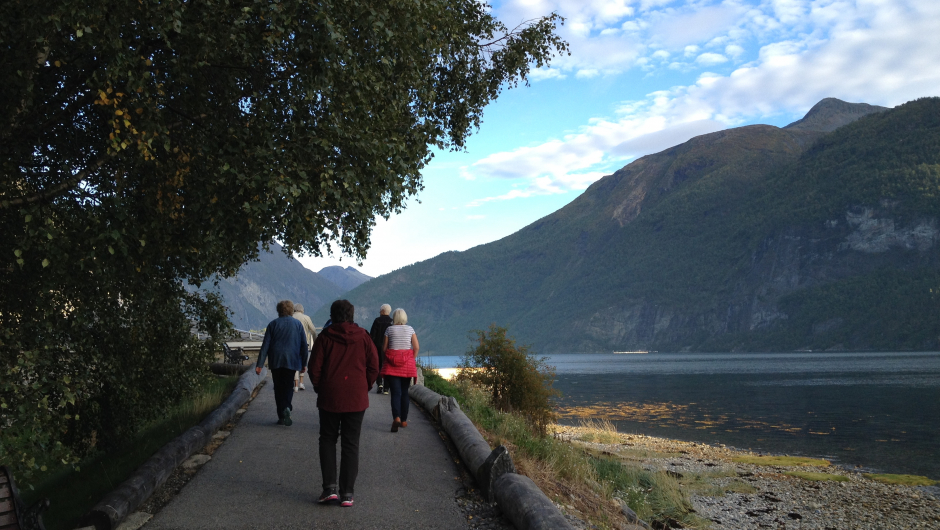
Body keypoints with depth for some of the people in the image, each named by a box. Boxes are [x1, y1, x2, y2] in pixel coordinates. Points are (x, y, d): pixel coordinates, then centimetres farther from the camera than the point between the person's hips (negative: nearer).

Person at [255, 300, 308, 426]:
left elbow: (265, 345, -1)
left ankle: (281, 416, 6)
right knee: (288, 386, 7)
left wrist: (259, 364, -2)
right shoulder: (298, 324, 4)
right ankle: (287, 407, -20)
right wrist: (304, 363, 9)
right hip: (292, 361, 0)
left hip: (275, 361, 0)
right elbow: (304, 344, 3)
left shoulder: (273, 324, 4)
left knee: (278, 387, 9)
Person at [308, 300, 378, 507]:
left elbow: (314, 367, -4)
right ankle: (347, 493, 6)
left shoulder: (325, 337, -4)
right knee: (351, 444, 7)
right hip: (356, 399, 1)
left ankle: (329, 487, 2)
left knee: (327, 440, 14)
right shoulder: (362, 336, 0)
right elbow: (374, 366, 0)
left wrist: (319, 388, 12)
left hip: (329, 397, -1)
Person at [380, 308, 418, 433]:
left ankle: (396, 417, -27)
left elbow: (384, 348, 0)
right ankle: (404, 420, 17)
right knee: (404, 392, 12)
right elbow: (416, 347, -2)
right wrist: (412, 360, 10)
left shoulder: (389, 329, -1)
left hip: (392, 364, -2)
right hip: (407, 364, 2)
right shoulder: (410, 329, 3)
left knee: (396, 392, -6)